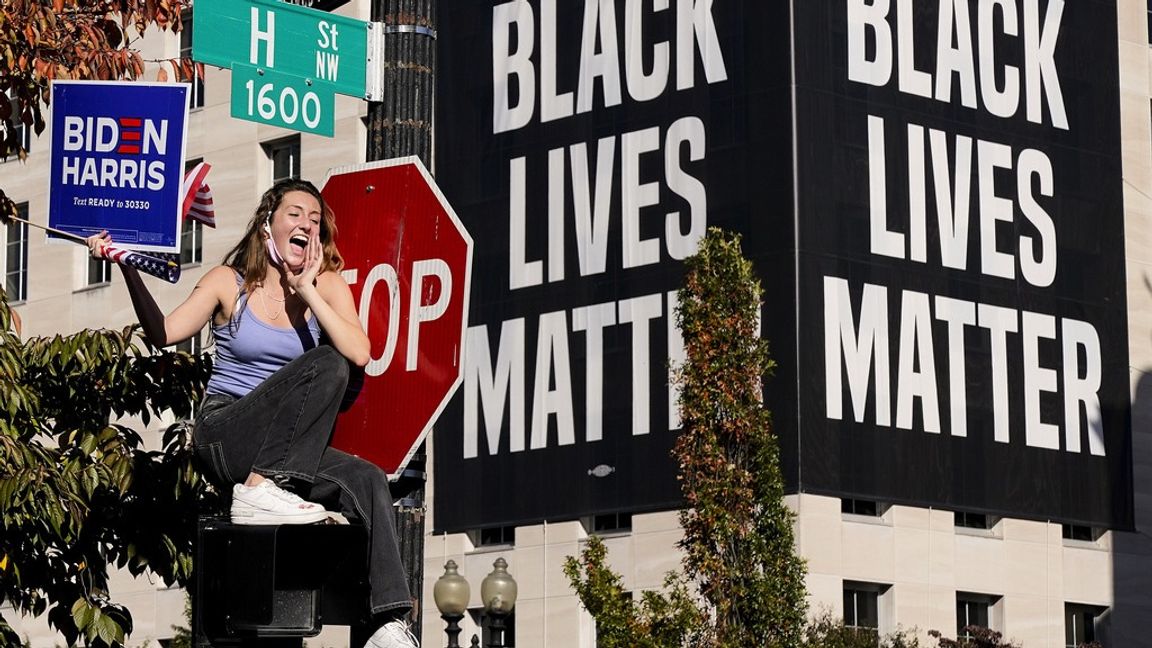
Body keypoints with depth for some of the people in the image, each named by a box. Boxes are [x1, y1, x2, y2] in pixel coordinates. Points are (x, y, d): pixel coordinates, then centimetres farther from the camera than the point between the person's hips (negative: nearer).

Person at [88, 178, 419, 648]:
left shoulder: (327, 284, 7)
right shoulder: (231, 282, 2)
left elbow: (360, 354, -10)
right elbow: (164, 333, -10)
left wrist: (307, 292, -12)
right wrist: (128, 268, -20)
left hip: (286, 452, 4)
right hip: (224, 437, -4)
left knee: (368, 481, -23)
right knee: (325, 364, -25)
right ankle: (259, 489, -29)